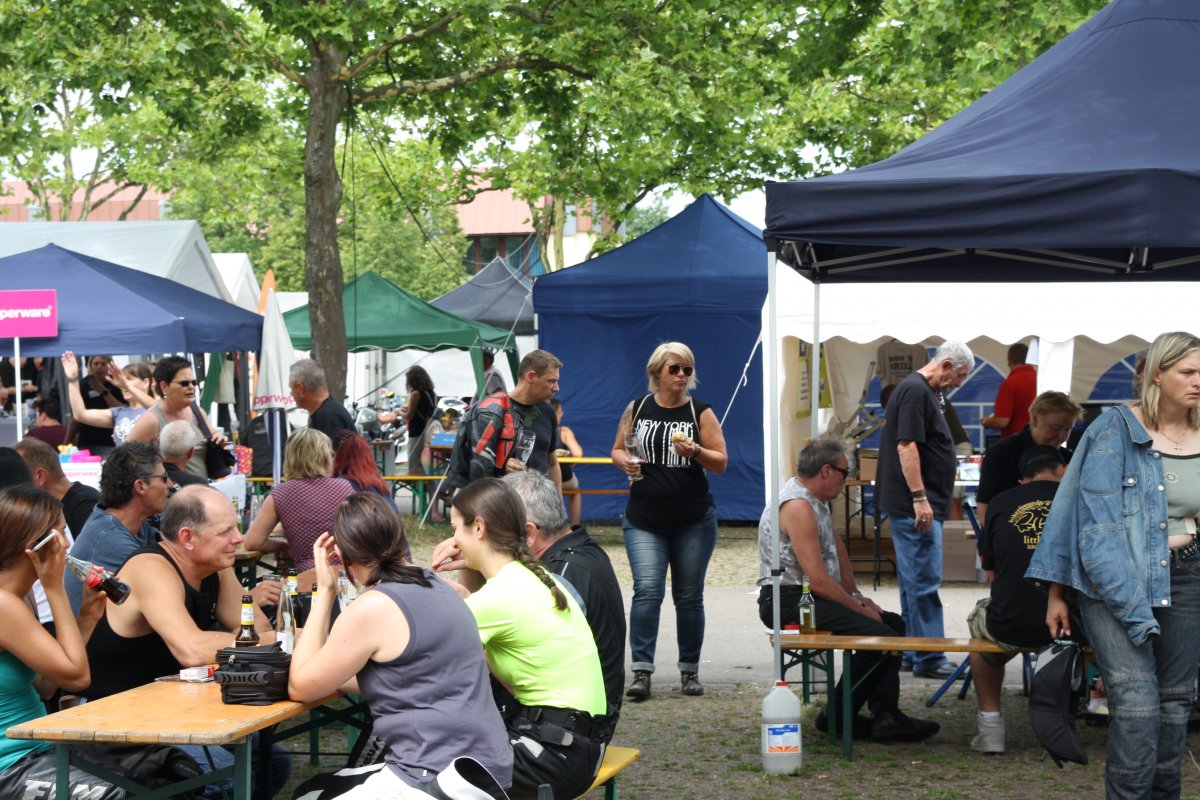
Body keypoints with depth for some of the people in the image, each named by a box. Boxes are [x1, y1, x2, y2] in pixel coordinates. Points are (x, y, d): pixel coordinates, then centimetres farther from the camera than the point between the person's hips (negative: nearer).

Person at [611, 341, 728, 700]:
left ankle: (690, 670, 17)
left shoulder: (700, 412, 1)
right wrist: (625, 462, -7)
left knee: (689, 596, 6)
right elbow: (617, 450, 15)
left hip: (694, 521, 0)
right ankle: (641, 672, -12)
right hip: (644, 520, 0)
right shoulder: (637, 409, 6)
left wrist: (695, 451, -20)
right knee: (647, 590, -13)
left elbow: (721, 462, -1)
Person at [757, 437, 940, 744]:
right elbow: (818, 581, -23)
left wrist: (856, 595, 14)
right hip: (789, 601, -11)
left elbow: (837, 547, 24)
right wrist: (860, 609, -12)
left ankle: (885, 716, -1)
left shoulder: (816, 500, 13)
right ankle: (836, 716, -7)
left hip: (809, 597, 11)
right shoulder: (797, 506, -19)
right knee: (879, 635, -21)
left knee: (894, 624, 7)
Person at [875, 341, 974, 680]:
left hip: (918, 507, 11)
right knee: (924, 581, -9)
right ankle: (928, 659, -6)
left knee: (916, 581, 14)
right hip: (915, 506, -11)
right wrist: (919, 497, -23)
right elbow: (906, 445, -21)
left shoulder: (924, 392, 18)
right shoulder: (915, 391, -14)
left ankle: (917, 653, 20)